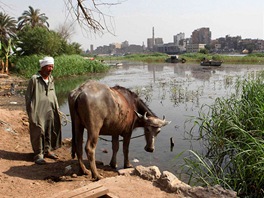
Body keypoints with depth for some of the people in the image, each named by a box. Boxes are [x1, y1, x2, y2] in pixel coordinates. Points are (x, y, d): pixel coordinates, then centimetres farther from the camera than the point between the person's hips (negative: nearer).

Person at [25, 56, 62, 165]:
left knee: (50, 132, 12)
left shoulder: (51, 79, 10)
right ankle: (38, 154, 12)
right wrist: (30, 112, -5)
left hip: (50, 111, 6)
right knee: (38, 132, 0)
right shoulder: (34, 79, -8)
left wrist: (57, 109, 14)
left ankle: (47, 150, 28)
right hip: (38, 112, -6)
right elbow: (28, 96, -4)